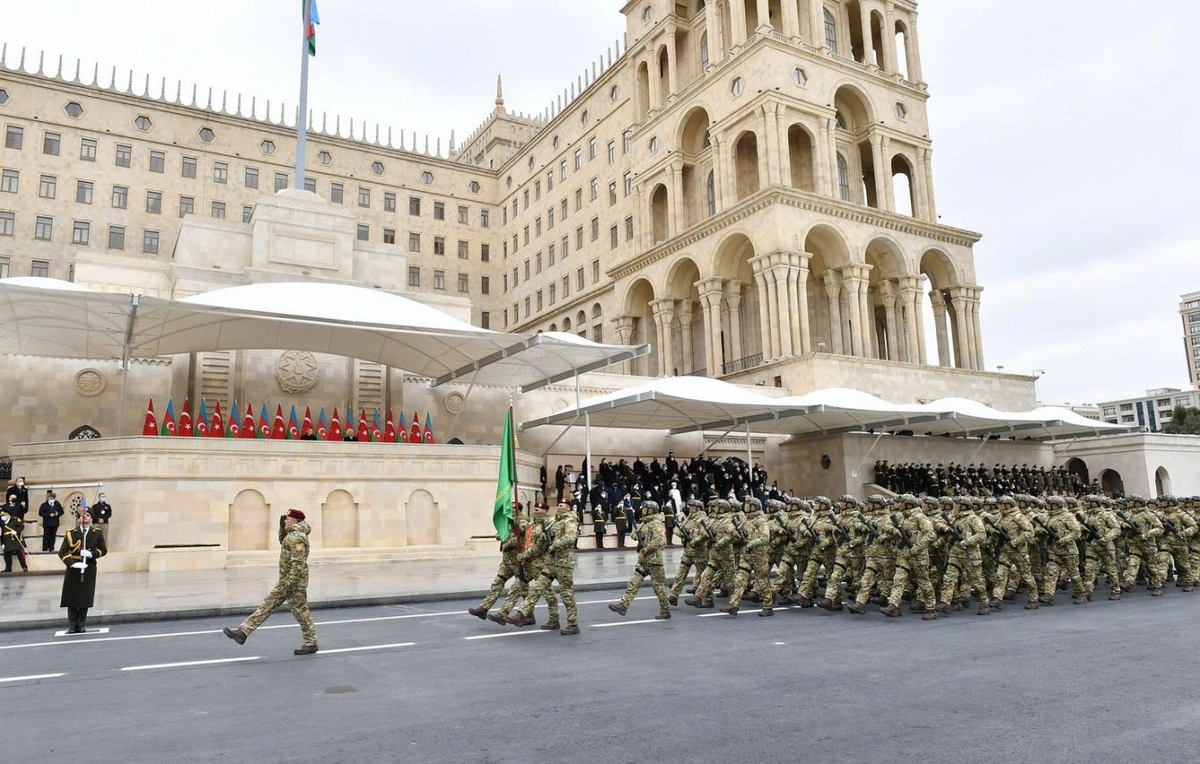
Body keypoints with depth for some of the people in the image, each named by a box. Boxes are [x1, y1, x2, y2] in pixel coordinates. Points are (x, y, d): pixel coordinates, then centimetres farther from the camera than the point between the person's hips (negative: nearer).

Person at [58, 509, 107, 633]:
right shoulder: (71, 533, -2)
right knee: (72, 598, 0)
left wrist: (92, 554, -14)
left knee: (85, 598, 3)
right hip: (73, 569, -1)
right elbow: (62, 552, -5)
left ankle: (81, 625, 14)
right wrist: (72, 563, -19)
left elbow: (103, 549, 5)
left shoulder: (97, 533, 3)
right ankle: (73, 626, 8)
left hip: (89, 570, 1)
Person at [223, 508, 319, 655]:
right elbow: (283, 542, 32)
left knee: (301, 611, -1)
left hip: (295, 582, -10)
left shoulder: (297, 537, -20)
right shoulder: (292, 534, 11)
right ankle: (243, 632, 12)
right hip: (285, 581, 10)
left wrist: (289, 584, -25)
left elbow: (298, 564, -25)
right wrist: (282, 526, 15)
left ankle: (311, 644, 10)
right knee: (267, 605, 9)